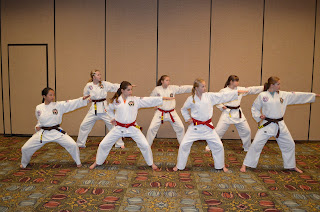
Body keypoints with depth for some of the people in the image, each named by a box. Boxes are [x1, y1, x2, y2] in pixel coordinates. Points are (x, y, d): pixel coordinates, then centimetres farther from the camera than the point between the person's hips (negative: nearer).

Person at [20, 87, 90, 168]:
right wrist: (38, 126, -3)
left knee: (72, 145, -16)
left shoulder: (59, 105, -8)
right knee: (25, 148, 5)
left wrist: (83, 99, -32)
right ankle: (24, 164, 39)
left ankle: (78, 162, 10)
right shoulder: (38, 108, 0)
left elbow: (72, 104, -19)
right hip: (43, 133, 2)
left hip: (57, 132, -2)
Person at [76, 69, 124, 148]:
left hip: (104, 108, -1)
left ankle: (119, 143, 11)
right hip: (94, 108, 1)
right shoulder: (88, 85, 1)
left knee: (113, 124, -3)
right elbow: (85, 95, 16)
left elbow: (115, 86, -8)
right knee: (84, 125, 5)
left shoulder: (105, 84, -2)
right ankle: (80, 144, 26)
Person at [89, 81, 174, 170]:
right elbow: (109, 110, 19)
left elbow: (150, 101, -11)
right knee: (103, 144, 3)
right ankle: (97, 162, 30)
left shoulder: (136, 100, -6)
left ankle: (151, 163, 19)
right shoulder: (115, 101, -2)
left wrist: (164, 98, -17)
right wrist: (113, 118, 4)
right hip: (119, 128, 1)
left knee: (145, 145, -7)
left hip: (132, 128, -1)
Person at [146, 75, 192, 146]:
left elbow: (184, 88, -10)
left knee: (180, 128, 5)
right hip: (160, 113, -2)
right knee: (152, 128, -6)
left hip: (171, 113, 2)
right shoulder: (157, 89, -6)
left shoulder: (173, 88, -4)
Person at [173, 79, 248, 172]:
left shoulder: (210, 96, -2)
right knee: (184, 145, -5)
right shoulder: (191, 99, -4)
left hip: (207, 127, 2)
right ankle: (179, 166, 16)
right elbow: (183, 109, 13)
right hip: (195, 126, -1)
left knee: (218, 145, 4)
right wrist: (187, 118, 3)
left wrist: (237, 92, -6)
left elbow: (224, 96, -2)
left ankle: (221, 165, 29)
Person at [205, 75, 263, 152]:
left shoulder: (240, 89, 5)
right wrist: (221, 106, -12)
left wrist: (264, 87, -1)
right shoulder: (223, 91, -5)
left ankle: (247, 148, 31)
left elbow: (252, 89, 4)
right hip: (227, 113, -4)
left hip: (238, 113, 4)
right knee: (218, 131, -5)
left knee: (247, 131, 9)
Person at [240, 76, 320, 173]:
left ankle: (291, 166, 38)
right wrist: (259, 116, -13)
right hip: (267, 125, -4)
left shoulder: (283, 95, 4)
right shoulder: (262, 95, -6)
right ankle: (245, 165, 3)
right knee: (256, 144, -10)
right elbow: (254, 108, 3)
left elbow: (297, 96, 8)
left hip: (280, 125, 5)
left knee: (290, 145, 15)